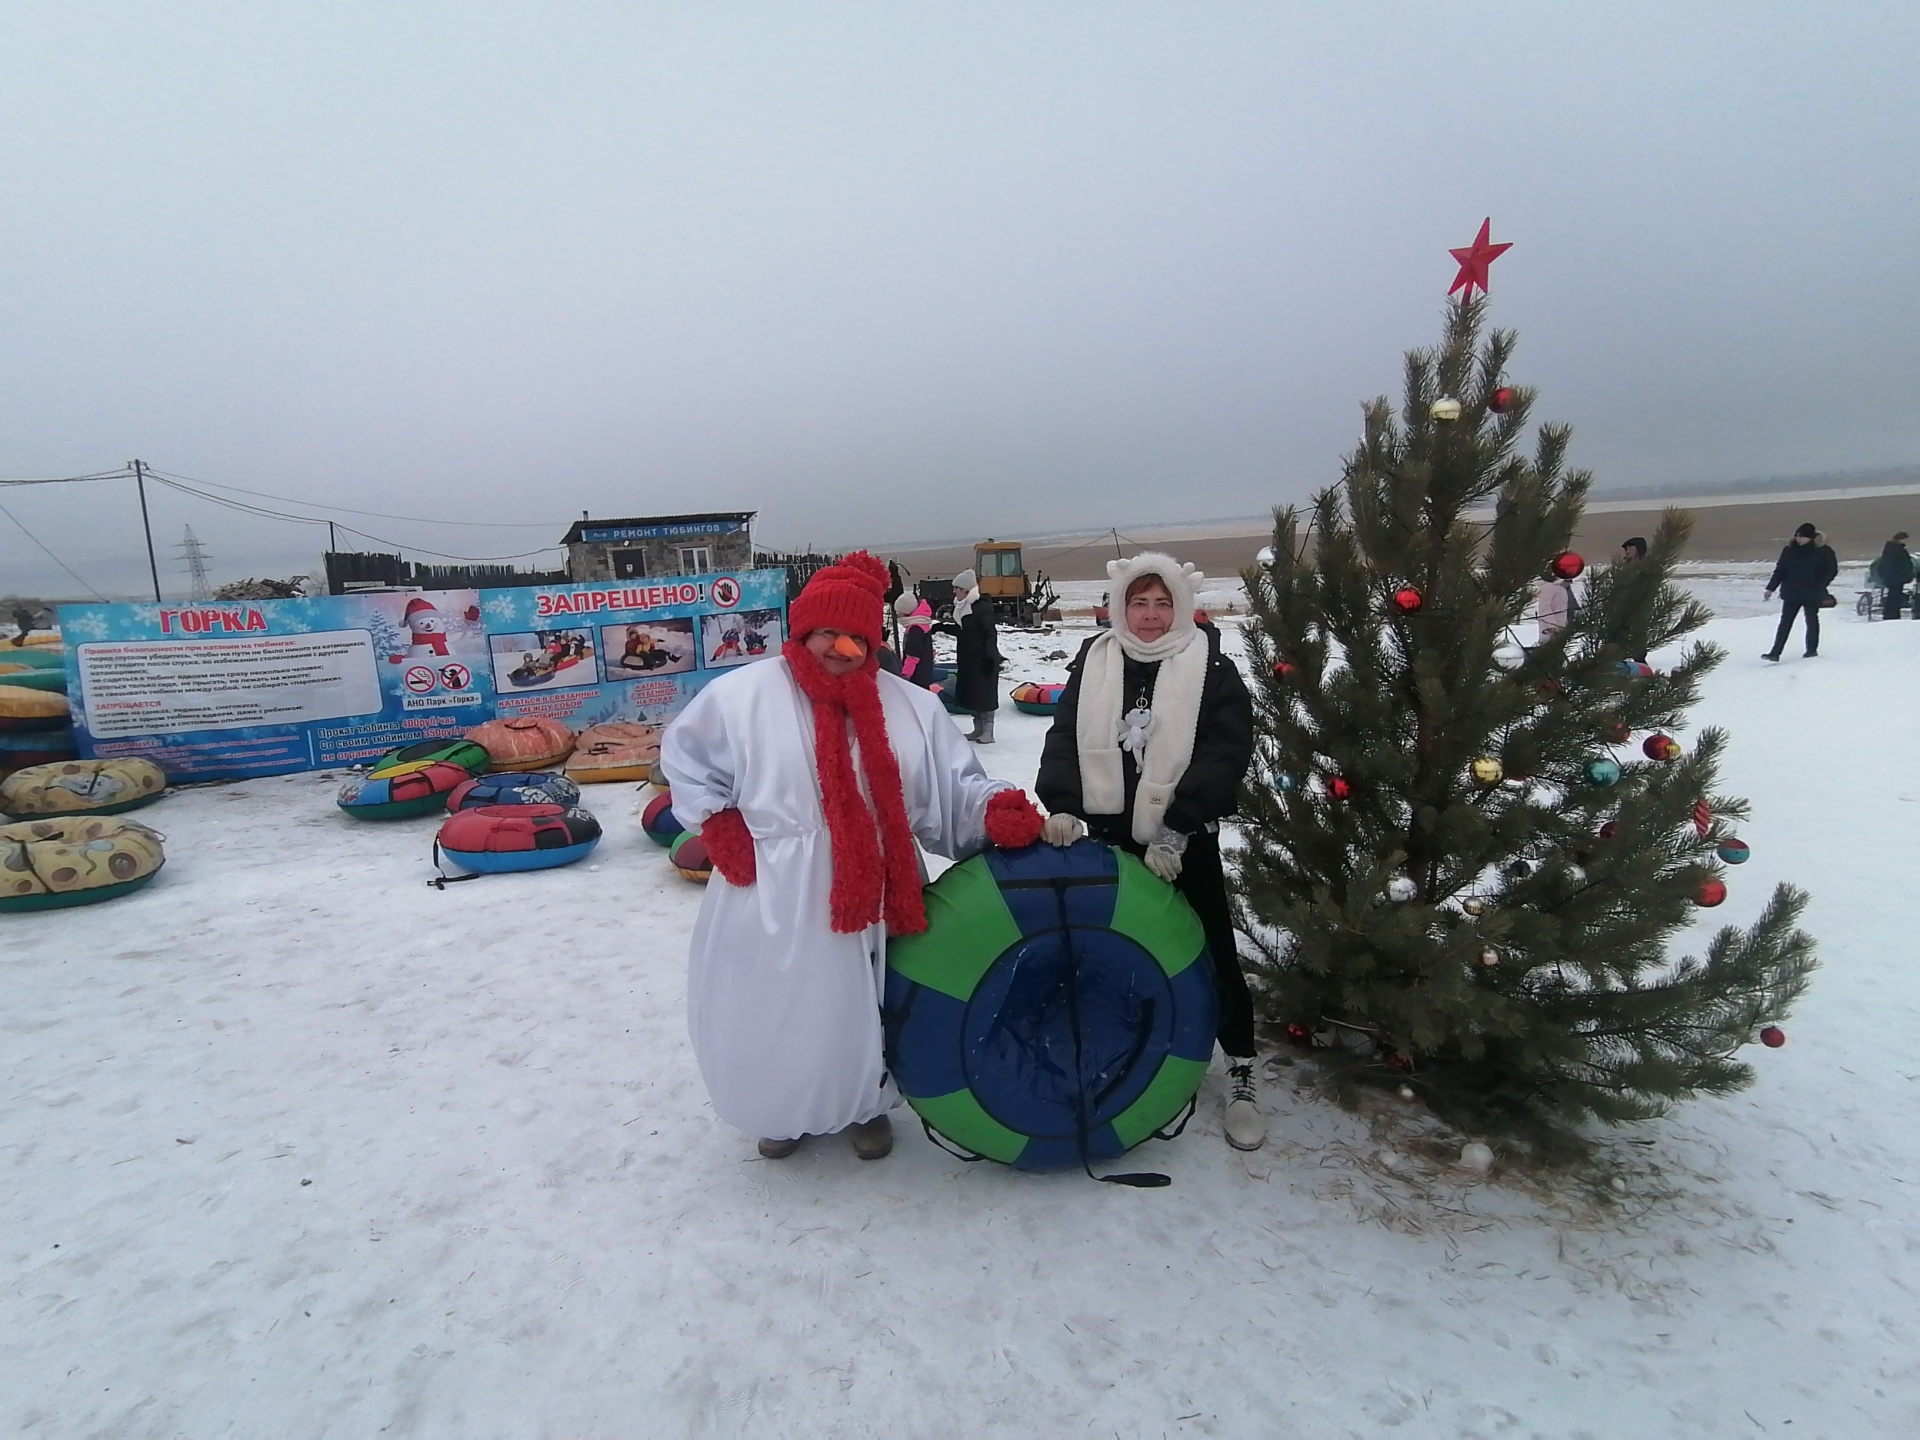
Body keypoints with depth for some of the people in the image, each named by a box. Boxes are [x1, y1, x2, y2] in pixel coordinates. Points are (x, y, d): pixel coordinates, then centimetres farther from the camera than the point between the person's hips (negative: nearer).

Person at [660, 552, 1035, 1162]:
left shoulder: (910, 706, 1)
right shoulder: (742, 693, -5)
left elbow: (956, 786, 2)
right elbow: (685, 758, 8)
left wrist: (998, 809, -18)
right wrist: (719, 826, -2)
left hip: (871, 900, 2)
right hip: (772, 901, -1)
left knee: (862, 1011, 16)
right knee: (773, 1016, 13)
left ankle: (866, 1106, 46)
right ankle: (782, 1111, 44)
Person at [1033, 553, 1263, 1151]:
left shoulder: (1211, 668, -6)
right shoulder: (1093, 663, 4)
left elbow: (1223, 755, -13)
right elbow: (1065, 739, 0)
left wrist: (1176, 830, -22)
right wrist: (1061, 805, -17)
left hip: (1185, 843, -3)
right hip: (1108, 836, 3)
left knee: (1212, 954, 5)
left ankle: (1241, 1074, 20)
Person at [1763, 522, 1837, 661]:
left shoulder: (1822, 551, -7)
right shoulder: (1789, 550, 0)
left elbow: (1832, 570, -3)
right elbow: (1780, 570, 5)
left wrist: (1819, 587, -15)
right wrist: (1771, 588, 0)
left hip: (1812, 594, -2)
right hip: (1791, 592, 2)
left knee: (1811, 620, 9)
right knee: (1785, 622, 0)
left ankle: (1812, 649, 22)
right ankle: (1775, 652, -3)